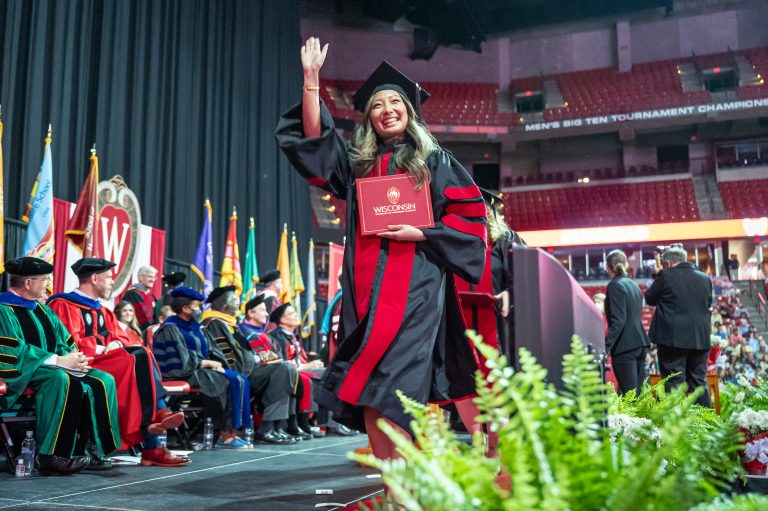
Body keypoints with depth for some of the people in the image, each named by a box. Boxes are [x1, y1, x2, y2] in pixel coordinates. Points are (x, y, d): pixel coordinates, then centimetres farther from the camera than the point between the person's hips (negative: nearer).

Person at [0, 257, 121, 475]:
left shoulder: (41, 309, 18)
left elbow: (65, 342, 17)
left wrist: (73, 356, -7)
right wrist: (59, 360, -22)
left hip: (51, 367, 8)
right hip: (22, 373, -8)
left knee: (103, 381, -12)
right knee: (62, 380, -38)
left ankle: (100, 448, -19)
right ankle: (50, 456, -34)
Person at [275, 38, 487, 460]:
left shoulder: (434, 160, 11)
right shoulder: (358, 162, 19)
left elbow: (469, 215, 4)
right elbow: (314, 139, 6)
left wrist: (420, 233, -9)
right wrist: (311, 80, -1)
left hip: (415, 283, -3)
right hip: (366, 284, 4)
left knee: (390, 386, -16)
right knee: (369, 394, -2)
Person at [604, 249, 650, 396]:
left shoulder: (615, 285, -11)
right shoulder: (634, 284, 14)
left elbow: (617, 321, -19)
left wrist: (606, 347, -19)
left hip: (625, 346, -9)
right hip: (640, 342, 9)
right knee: (640, 393, 11)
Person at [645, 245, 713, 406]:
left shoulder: (666, 276, -9)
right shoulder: (705, 279, 7)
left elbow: (649, 299, 2)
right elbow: (708, 303, 18)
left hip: (673, 338, -5)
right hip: (700, 339, 5)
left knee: (674, 383, -2)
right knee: (699, 382, 13)